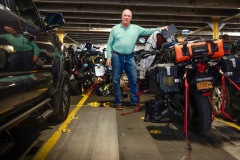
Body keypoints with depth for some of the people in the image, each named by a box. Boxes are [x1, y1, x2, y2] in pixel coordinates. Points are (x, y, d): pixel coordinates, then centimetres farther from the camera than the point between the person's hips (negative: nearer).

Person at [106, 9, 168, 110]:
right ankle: (118, 102, 12)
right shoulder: (115, 29, 5)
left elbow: (147, 31, 9)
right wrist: (109, 57, -5)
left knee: (134, 80, 0)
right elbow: (109, 44, 4)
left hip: (129, 57, 2)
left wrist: (159, 29, -3)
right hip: (117, 57, -1)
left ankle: (134, 102, 10)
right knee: (116, 80, 2)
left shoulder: (136, 28, 9)